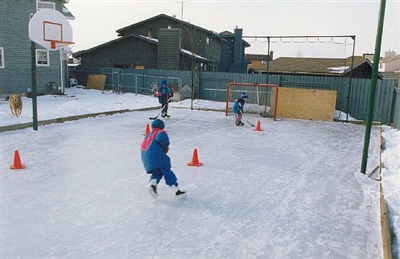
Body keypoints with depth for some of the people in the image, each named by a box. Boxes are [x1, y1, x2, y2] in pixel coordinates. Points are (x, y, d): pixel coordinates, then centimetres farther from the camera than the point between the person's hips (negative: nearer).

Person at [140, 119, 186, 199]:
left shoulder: (147, 135, 30)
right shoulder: (161, 132, 7)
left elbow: (142, 147, 28)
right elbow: (161, 137, -19)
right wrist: (166, 146, -4)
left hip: (145, 157, 7)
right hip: (156, 155, -7)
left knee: (157, 172, 19)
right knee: (167, 172, -3)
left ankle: (152, 185, -8)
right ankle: (177, 191, -5)